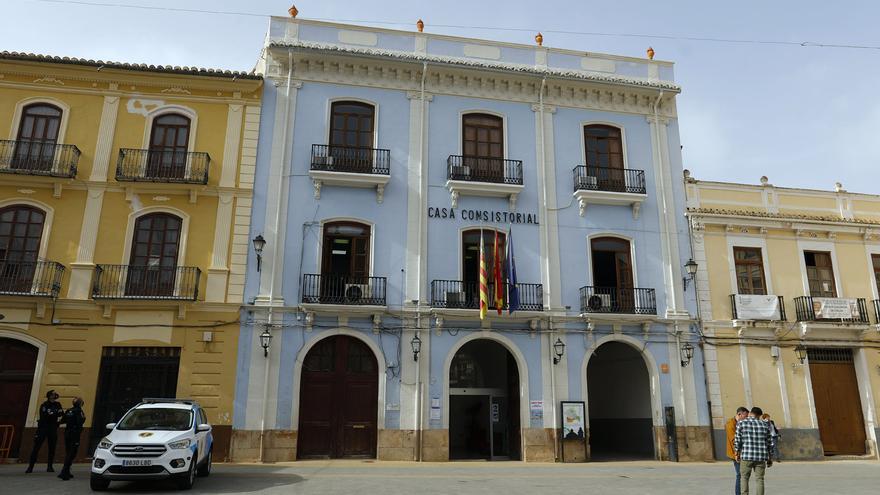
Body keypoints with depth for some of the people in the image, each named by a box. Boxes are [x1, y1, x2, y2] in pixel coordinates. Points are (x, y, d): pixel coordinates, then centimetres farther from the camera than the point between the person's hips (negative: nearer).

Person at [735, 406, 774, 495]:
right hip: (761, 457, 2)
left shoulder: (741, 423, -3)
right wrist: (769, 458, 17)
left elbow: (737, 441, -5)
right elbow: (770, 443, 8)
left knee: (744, 478, 9)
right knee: (759, 479, 8)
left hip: (746, 456, -2)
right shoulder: (764, 425, 6)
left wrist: (737, 454, 8)